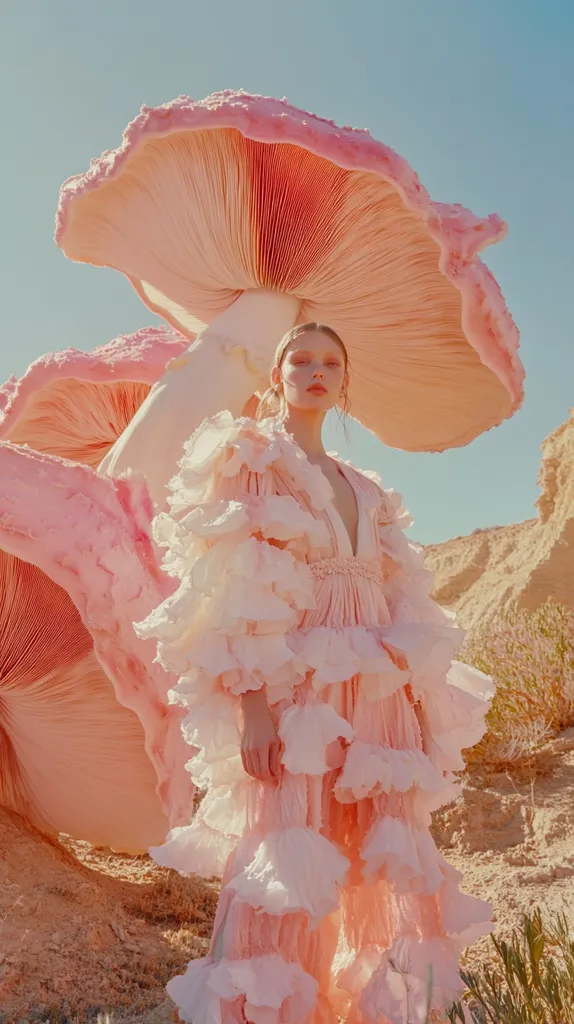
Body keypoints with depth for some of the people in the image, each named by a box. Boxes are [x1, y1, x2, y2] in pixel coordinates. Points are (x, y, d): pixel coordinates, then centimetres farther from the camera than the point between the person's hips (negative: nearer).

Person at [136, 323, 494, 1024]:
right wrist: (251, 703, -18)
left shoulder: (363, 489, 21)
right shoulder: (253, 459, 4)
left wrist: (421, 710, 9)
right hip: (292, 688, -6)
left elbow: (399, 606, 17)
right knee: (285, 873, -9)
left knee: (381, 868, 6)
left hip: (376, 694, 6)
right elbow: (236, 593, -8)